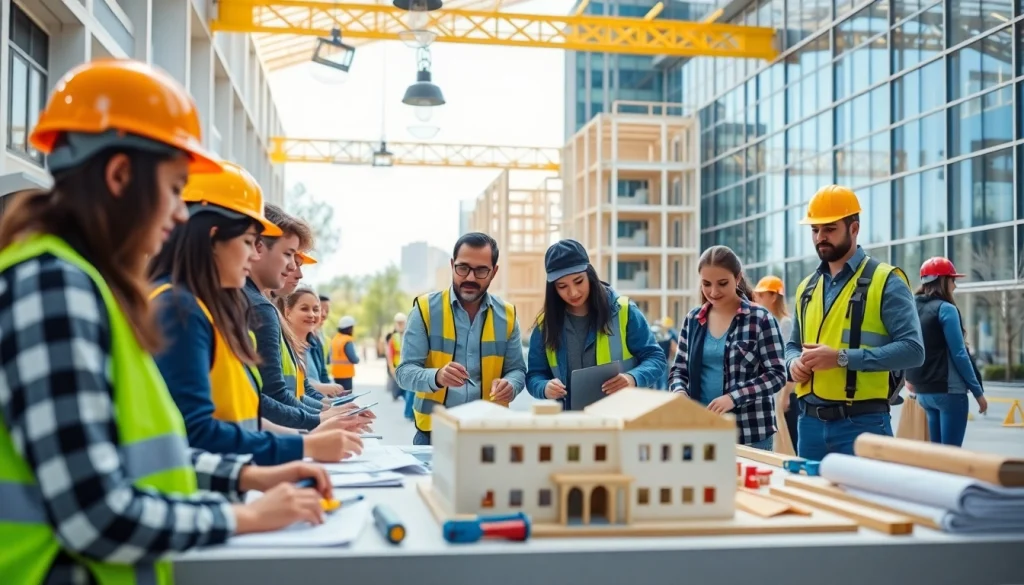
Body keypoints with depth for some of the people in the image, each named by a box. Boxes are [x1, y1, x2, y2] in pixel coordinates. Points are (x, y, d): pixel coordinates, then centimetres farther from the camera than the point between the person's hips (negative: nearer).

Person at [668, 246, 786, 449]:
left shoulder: (760, 319, -5)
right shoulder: (692, 320, 7)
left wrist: (734, 397, -22)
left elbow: (776, 375, -8)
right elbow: (679, 369, 13)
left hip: (749, 432, -3)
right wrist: (679, 391, -10)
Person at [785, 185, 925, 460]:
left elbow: (912, 349, -14)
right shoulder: (807, 287, 15)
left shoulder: (885, 281, -5)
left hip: (862, 423, -6)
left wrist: (842, 357, -21)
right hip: (810, 421, 6)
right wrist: (794, 363, 1)